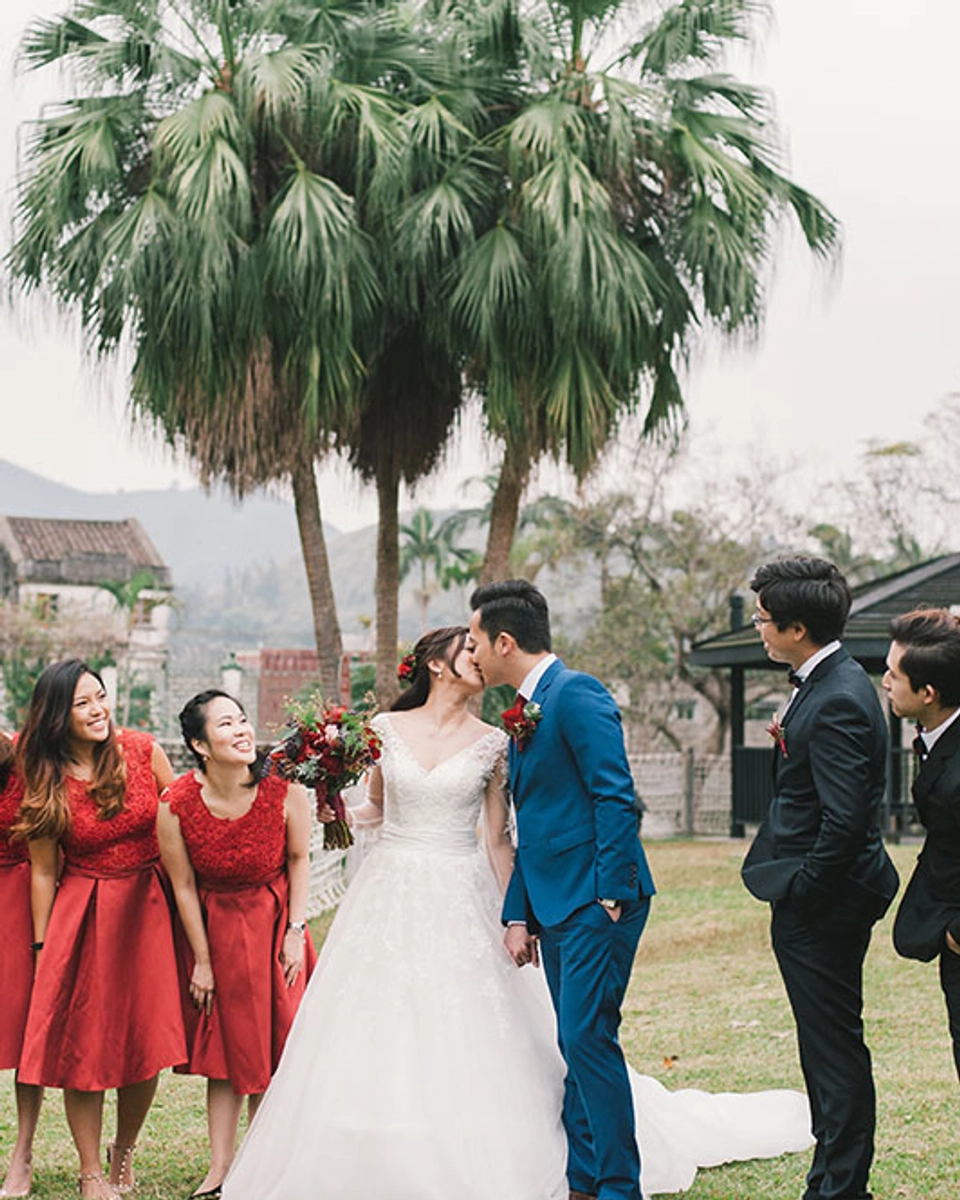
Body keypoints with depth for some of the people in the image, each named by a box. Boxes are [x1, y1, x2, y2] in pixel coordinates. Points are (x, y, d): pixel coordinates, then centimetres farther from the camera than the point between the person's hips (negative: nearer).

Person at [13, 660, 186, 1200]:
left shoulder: (143, 750, -4)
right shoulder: (47, 782, -6)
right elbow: (44, 870, 0)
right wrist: (42, 944, 2)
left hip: (148, 906, 1)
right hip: (82, 913, -1)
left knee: (146, 1038, 2)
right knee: (82, 1041, -1)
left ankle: (125, 1149, 27)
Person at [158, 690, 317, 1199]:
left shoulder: (285, 792, -22)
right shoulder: (175, 806, -22)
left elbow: (299, 859, -4)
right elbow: (184, 886, -9)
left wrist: (296, 931, -5)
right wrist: (202, 961, -3)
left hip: (273, 921, 0)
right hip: (213, 924, 0)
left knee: (273, 1046, 4)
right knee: (223, 1046, 7)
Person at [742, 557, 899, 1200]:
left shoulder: (837, 702, -23)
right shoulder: (828, 681, 9)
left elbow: (845, 822, -25)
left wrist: (800, 893, -16)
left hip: (823, 905, -11)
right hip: (817, 900, 11)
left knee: (835, 1048, 0)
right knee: (828, 1046, 18)